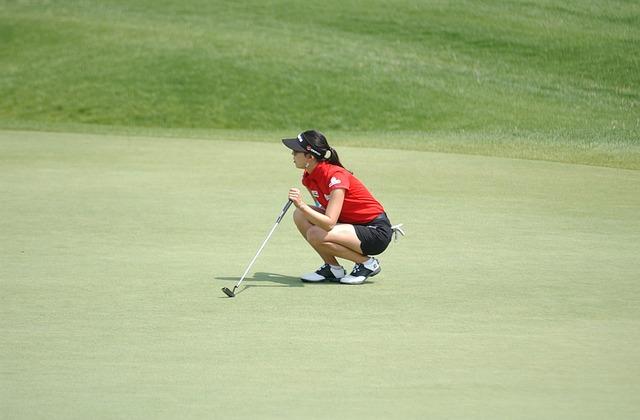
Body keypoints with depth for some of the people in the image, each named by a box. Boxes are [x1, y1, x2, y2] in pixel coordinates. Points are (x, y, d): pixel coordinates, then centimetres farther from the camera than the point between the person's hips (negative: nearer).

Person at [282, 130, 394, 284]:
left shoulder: (336, 176, -25)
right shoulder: (308, 177, 0)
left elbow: (329, 223, -34)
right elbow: (324, 212, 16)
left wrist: (302, 205, -41)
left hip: (377, 231, -9)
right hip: (353, 224, 9)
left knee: (316, 235, -28)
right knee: (300, 215, -5)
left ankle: (367, 263, -7)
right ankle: (333, 268, 4)